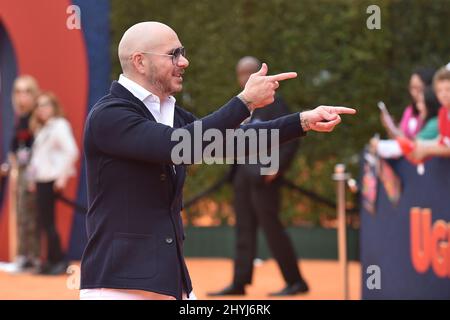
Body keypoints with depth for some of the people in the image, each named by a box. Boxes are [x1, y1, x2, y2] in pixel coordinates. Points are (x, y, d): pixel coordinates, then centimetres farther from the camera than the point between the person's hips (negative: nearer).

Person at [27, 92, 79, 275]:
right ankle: (52, 261, 10)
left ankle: (58, 261, -4)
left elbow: (71, 152, -15)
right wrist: (32, 178, 14)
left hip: (53, 179, -8)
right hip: (41, 180, 8)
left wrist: (63, 176, -18)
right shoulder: (41, 129, 20)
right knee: (44, 221, 6)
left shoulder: (59, 126, -6)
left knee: (47, 222, -9)